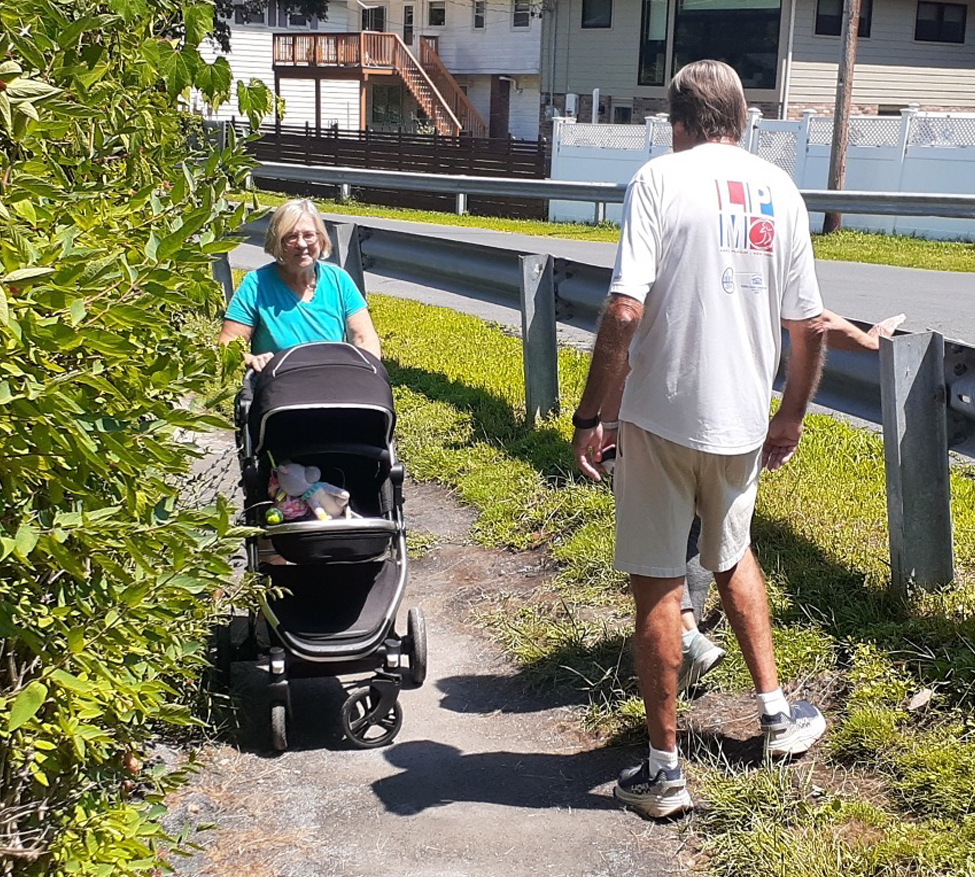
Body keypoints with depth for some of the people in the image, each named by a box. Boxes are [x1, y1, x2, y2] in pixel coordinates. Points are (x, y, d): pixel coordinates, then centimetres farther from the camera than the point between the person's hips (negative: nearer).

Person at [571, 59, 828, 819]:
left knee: (658, 586, 6)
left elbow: (624, 312, -18)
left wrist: (591, 417, -10)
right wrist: (791, 417, 21)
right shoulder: (780, 190, 6)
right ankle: (778, 712, 33)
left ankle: (664, 769, 15)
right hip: (742, 420, 5)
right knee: (733, 555, 28)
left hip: (660, 415, -4)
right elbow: (810, 326, 9)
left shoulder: (660, 179, -8)